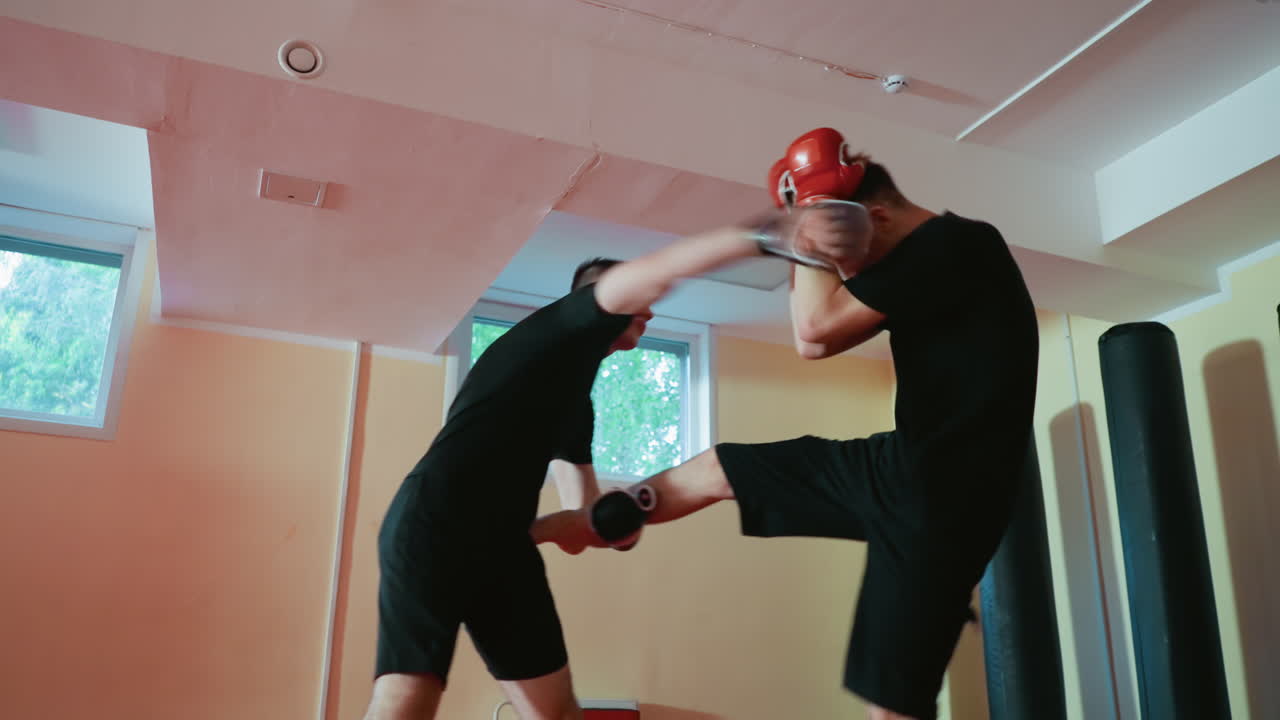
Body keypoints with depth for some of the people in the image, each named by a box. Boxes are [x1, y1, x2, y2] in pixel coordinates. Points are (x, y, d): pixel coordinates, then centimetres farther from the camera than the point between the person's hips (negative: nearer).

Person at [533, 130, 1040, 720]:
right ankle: (569, 526, 29)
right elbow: (813, 337, 19)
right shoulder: (923, 259, 12)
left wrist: (809, 241, -8)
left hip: (942, 490, -9)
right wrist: (815, 253, 5)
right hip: (901, 465, 9)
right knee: (713, 469, 13)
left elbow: (816, 329, -23)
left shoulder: (958, 243, -18)